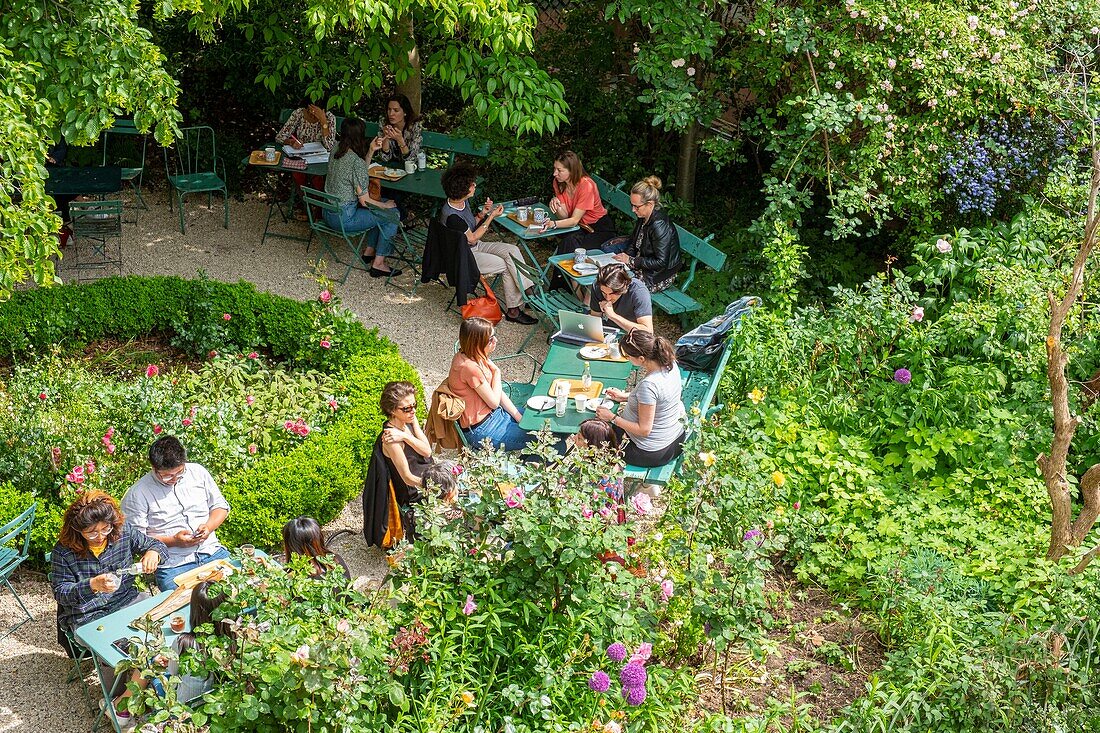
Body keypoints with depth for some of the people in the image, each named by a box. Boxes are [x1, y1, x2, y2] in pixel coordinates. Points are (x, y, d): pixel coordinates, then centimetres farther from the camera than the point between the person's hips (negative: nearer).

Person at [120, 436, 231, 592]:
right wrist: (173, 541, -13)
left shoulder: (198, 472, 10)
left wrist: (209, 526, -2)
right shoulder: (137, 494, -2)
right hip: (173, 565, -4)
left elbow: (221, 506, 19)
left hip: (212, 553, 4)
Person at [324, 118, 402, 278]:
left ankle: (370, 251, 28)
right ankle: (378, 264, 7)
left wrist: (371, 151, 7)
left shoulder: (335, 153, 1)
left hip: (329, 213, 9)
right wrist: (385, 205, -2)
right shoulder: (356, 161, -24)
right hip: (344, 219, -9)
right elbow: (364, 200, -19)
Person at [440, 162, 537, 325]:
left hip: (476, 246, 9)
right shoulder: (451, 215, -28)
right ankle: (513, 310, -9)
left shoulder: (463, 202, 0)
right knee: (506, 266, -18)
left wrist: (483, 213, -3)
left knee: (512, 250, -10)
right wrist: (491, 217, -14)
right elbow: (472, 238, -18)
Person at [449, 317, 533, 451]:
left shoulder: (477, 357, 0)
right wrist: (497, 373, -6)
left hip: (491, 413, 9)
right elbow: (494, 402, -18)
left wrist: (519, 417, -1)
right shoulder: (470, 367, -30)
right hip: (481, 429, -9)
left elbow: (498, 392, 4)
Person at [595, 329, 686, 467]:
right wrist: (625, 396, 14)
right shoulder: (670, 364, -9)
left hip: (651, 454, -8)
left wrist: (612, 418, -15)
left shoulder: (649, 385, -34)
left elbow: (644, 430, -25)